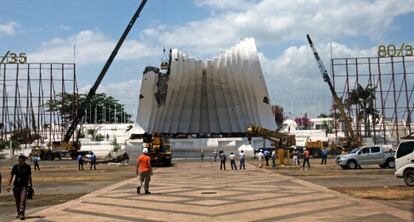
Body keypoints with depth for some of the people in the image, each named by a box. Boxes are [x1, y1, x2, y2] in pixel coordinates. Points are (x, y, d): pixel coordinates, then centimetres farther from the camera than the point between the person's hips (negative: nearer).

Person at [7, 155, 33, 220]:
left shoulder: (27, 167, 0)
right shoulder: (15, 167, 2)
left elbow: (29, 176, 7)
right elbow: (12, 176, 6)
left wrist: (31, 185, 9)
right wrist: (9, 185, 1)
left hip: (24, 186, -2)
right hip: (16, 185, 2)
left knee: (23, 200, -14)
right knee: (17, 200, 10)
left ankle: (22, 214, -16)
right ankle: (18, 213, 26)